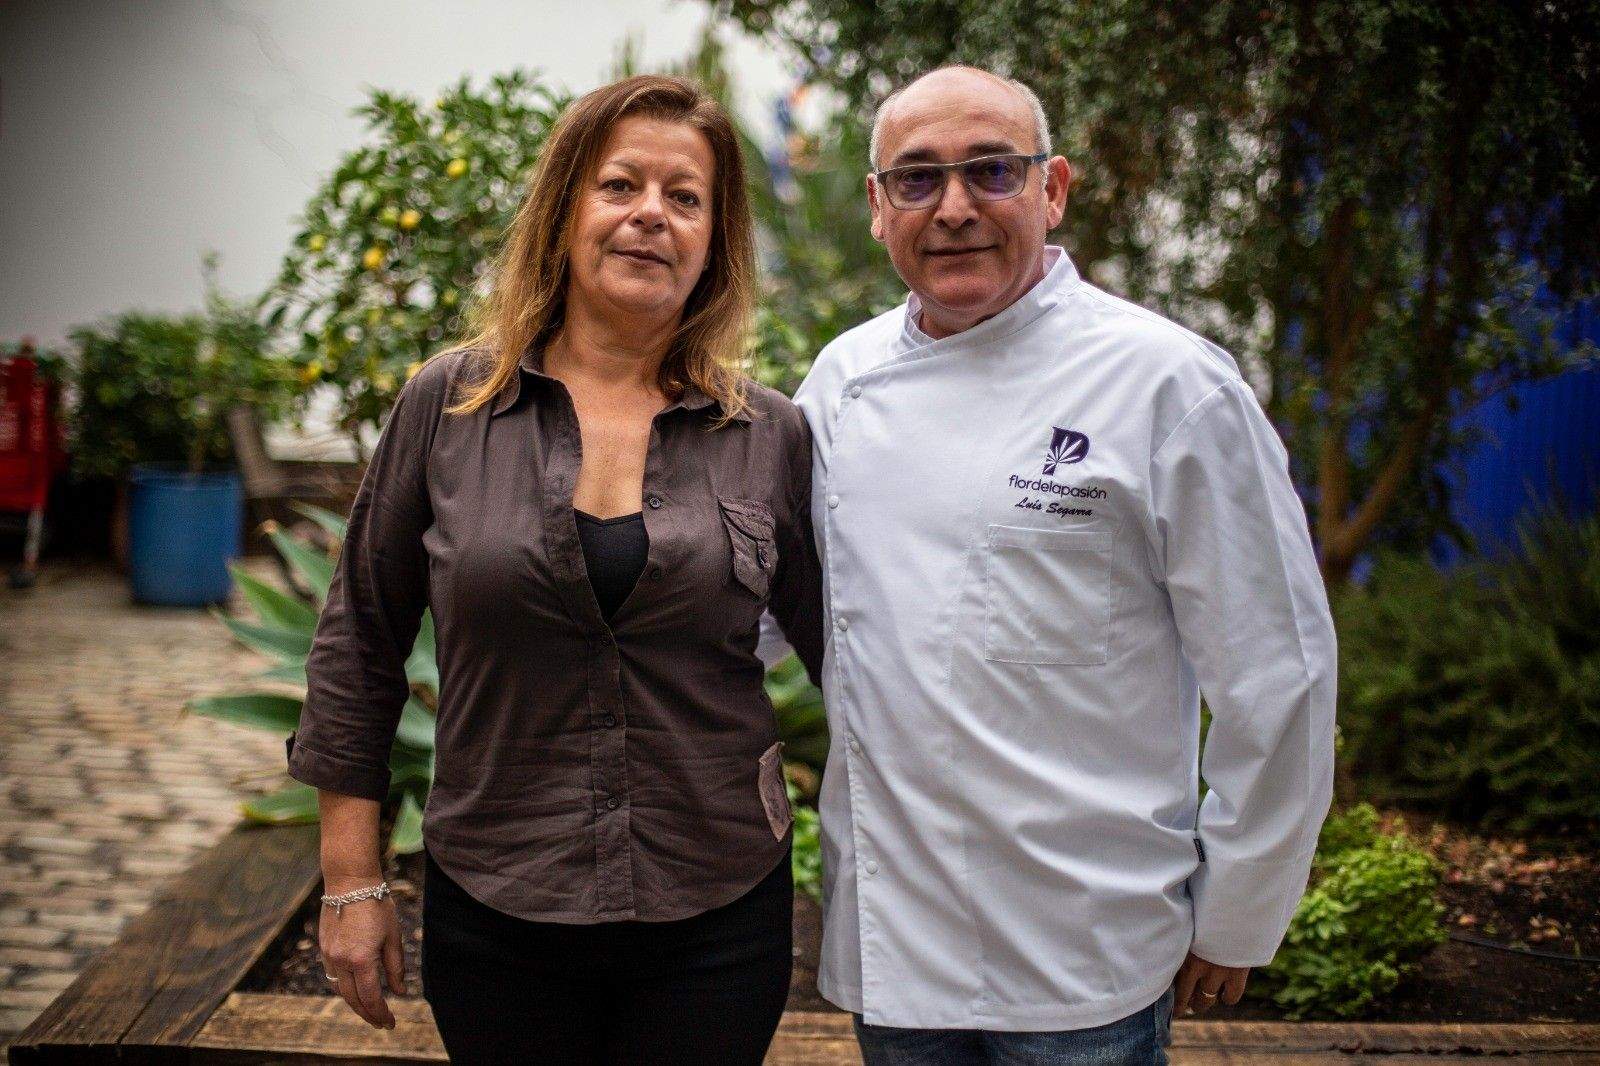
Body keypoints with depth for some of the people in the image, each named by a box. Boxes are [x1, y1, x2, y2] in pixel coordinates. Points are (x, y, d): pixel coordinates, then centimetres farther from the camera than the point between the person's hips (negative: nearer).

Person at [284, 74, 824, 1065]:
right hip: (493, 910, 0)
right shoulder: (447, 406, -2)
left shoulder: (773, 437, -1)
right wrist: (353, 882, 2)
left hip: (717, 921, 0)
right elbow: (360, 643, 3)